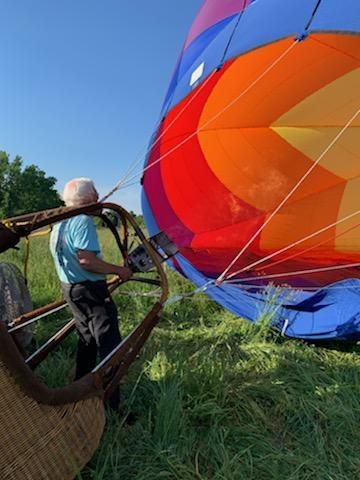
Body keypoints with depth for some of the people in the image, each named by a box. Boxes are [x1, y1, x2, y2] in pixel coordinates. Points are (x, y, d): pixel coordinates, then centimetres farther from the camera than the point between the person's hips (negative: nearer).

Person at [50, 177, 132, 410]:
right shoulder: (83, 220, -18)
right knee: (109, 345, -5)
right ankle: (112, 406, 0)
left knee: (88, 340, 22)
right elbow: (86, 260, -28)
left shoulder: (59, 223, 12)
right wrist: (119, 270, -18)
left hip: (70, 288, 10)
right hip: (90, 290, -10)